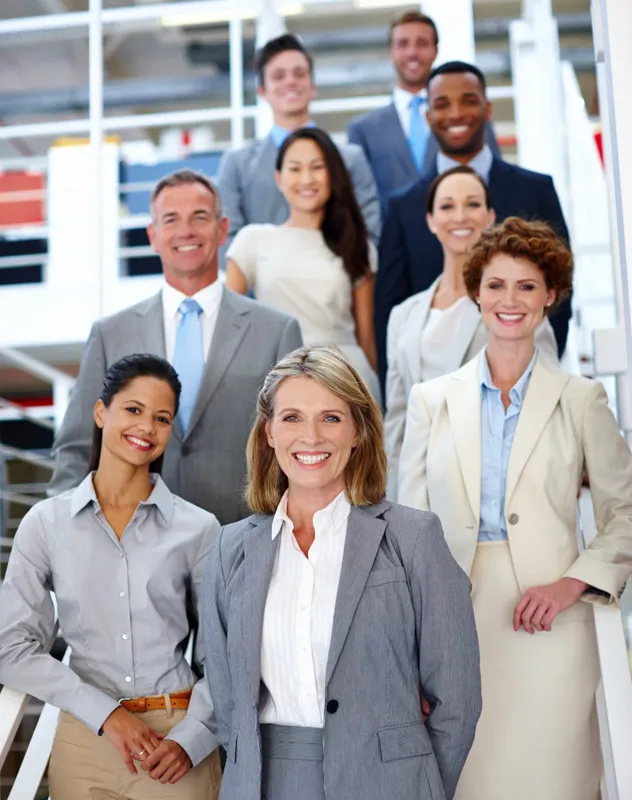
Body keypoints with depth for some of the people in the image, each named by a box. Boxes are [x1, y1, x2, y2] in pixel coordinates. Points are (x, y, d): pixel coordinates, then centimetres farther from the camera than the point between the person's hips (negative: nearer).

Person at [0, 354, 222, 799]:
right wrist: (105, 712, -11)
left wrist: (190, 739, -13)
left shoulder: (198, 528, -3)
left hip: (178, 744, 0)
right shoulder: (46, 524, -2)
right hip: (86, 740, 1)